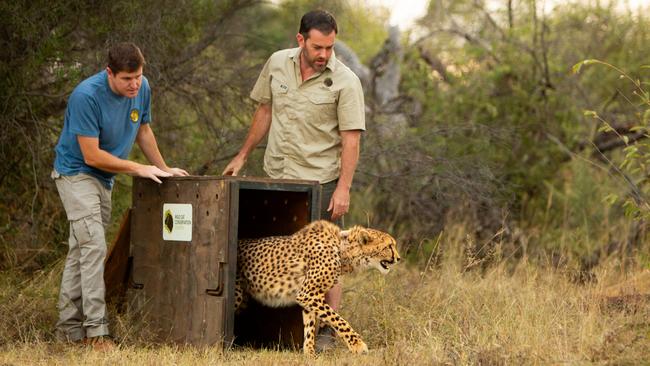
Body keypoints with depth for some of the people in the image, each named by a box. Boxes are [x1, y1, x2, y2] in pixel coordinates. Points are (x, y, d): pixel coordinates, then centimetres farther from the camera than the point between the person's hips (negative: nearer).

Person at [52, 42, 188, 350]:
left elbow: (143, 130, 14)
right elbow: (91, 155, -24)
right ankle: (96, 330, -21)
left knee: (80, 251, 11)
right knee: (93, 246, -18)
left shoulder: (142, 88, -5)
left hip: (103, 178, 7)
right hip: (76, 172, -7)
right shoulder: (87, 96, -27)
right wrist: (139, 169, -19)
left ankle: (69, 327, 15)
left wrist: (164, 169, 13)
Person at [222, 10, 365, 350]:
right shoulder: (277, 64, 2)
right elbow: (265, 111, 15)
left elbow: (351, 139, -13)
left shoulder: (345, 81, -12)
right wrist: (242, 156, 17)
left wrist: (343, 188, -19)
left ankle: (329, 330, 0)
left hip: (319, 181, -5)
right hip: (276, 176, 5)